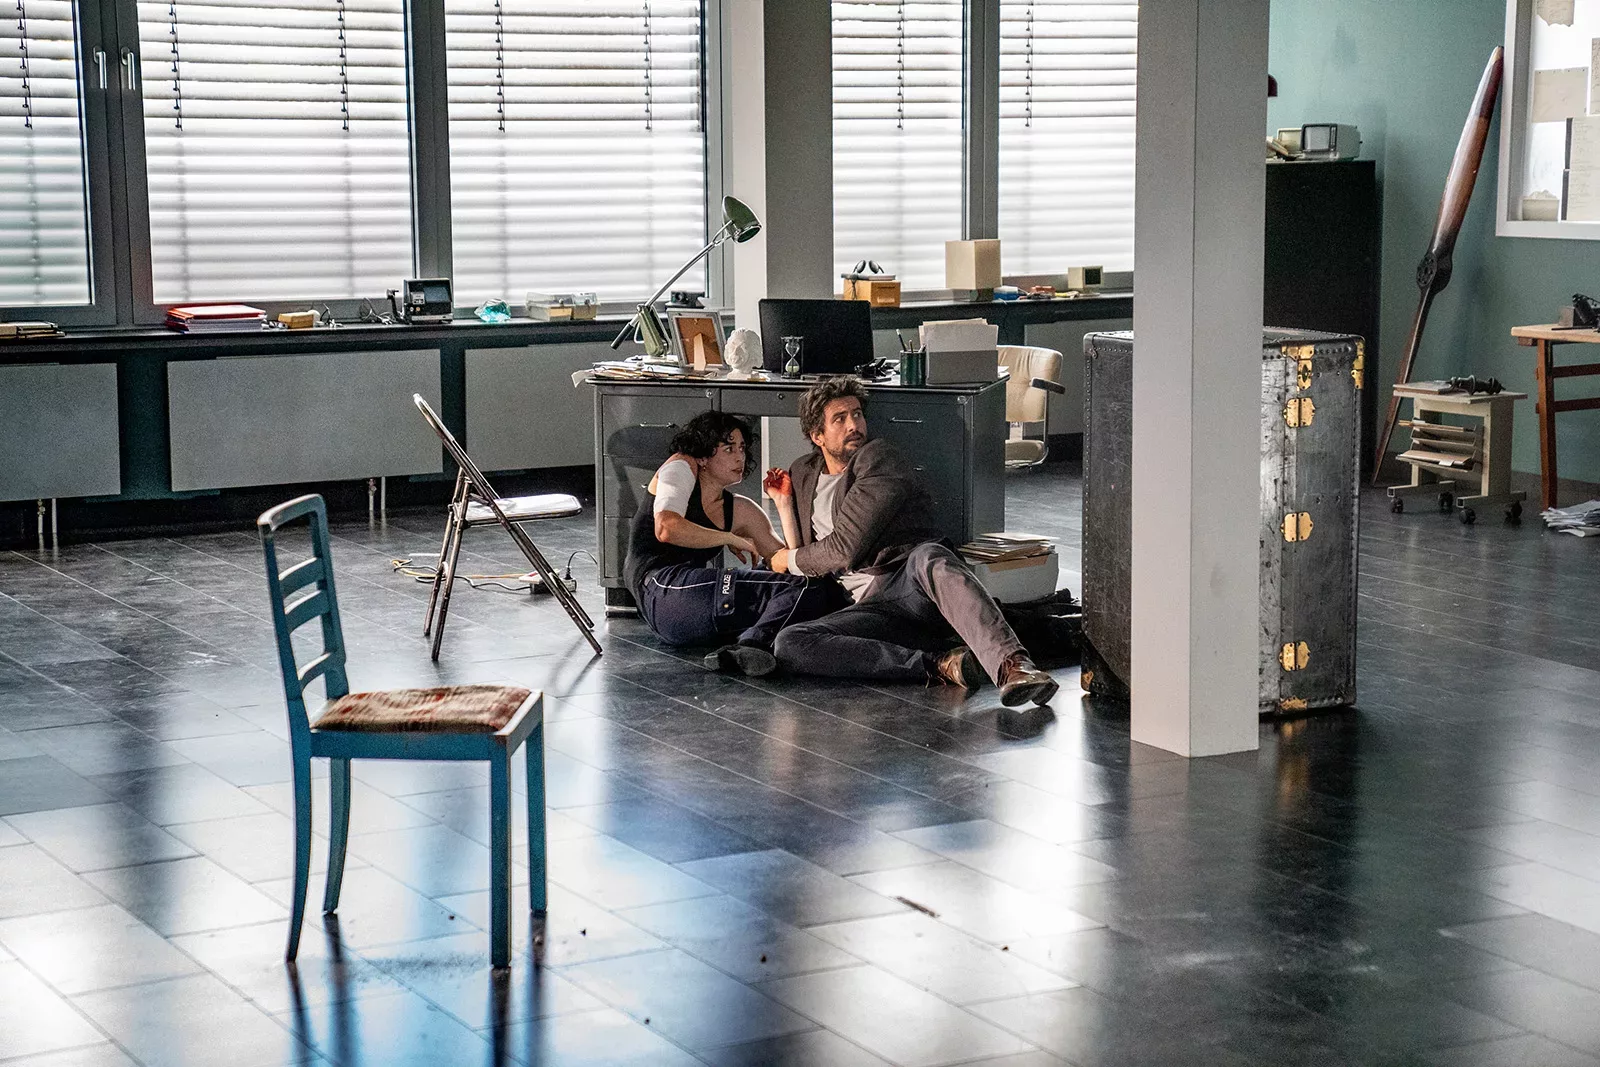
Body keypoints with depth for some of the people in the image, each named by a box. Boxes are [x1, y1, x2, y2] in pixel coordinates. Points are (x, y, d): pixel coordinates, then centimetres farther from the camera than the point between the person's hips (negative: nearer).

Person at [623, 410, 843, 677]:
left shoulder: (739, 510, 24)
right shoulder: (681, 467, 7)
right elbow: (666, 529, -13)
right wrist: (733, 539, -5)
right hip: (662, 587, -8)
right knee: (801, 588, -22)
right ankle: (752, 645, -42)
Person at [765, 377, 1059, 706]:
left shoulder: (876, 457, 4)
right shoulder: (803, 474, 25)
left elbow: (846, 549, -4)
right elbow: (808, 560, 28)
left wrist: (790, 559, 13)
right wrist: (784, 503, 20)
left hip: (916, 581, -4)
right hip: (872, 605, 5)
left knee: (929, 559, -41)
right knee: (788, 645, -25)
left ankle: (1012, 667, -65)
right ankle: (936, 664, -36)